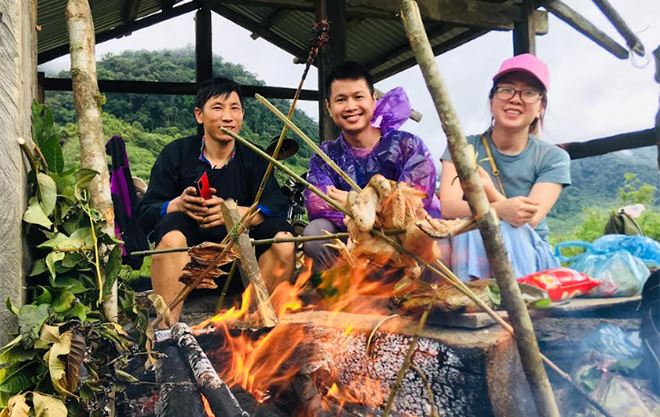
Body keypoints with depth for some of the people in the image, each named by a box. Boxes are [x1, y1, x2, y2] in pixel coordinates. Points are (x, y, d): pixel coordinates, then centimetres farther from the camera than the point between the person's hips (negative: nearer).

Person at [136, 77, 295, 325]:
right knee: (173, 226, -31)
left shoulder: (252, 159, 7)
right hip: (185, 260, -1)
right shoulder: (176, 154, 2)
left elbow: (276, 205, -11)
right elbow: (145, 214, -5)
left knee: (283, 235, -21)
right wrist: (178, 205, -27)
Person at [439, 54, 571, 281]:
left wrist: (491, 194, -30)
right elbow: (448, 207, -15)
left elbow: (530, 221, -13)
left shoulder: (553, 158, 1)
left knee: (508, 231, -33)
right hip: (470, 248, 0)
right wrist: (500, 209, -34)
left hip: (530, 256, 0)